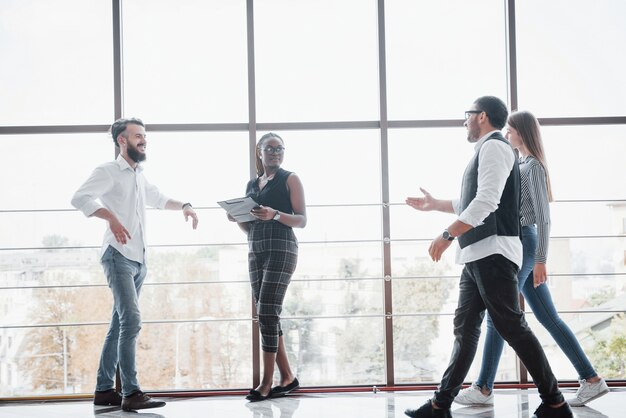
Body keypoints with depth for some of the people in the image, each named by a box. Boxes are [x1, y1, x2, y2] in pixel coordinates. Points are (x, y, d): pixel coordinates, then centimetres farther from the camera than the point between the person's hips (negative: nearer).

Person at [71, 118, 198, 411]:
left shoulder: (139, 177, 20)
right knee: (131, 321, -18)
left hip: (138, 260, 9)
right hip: (119, 256, -9)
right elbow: (80, 197, -21)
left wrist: (183, 206, 20)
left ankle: (104, 390, 15)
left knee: (120, 324, 9)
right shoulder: (109, 171, -5)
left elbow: (158, 199, 38)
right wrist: (111, 216, -36)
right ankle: (131, 393, -18)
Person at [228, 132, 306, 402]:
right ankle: (287, 377, 12)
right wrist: (236, 218, 0)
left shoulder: (289, 179, 2)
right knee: (268, 316, 4)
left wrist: (275, 215, -21)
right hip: (255, 251, 6)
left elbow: (302, 220, -5)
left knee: (267, 314, -12)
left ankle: (266, 383, -7)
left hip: (281, 249, -6)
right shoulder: (251, 184, 18)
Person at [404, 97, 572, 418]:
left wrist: (447, 236, -20)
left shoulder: (493, 147, -9)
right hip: (477, 256, 10)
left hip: (493, 253, -10)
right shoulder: (487, 150, 21)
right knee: (464, 328, 9)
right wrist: (434, 205, 36)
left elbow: (485, 202, -20)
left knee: (511, 326, -8)